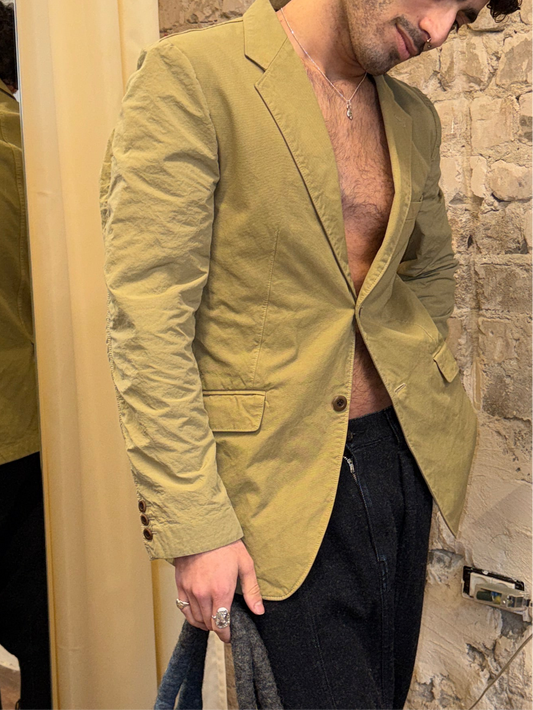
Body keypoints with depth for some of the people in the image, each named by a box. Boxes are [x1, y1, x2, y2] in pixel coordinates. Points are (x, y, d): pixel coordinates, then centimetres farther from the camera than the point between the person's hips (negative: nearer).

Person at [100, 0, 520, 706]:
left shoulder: (416, 118, 7)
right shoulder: (189, 76, -13)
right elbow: (147, 324, -17)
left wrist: (409, 367, 9)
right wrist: (194, 528, -17)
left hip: (404, 456, 7)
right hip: (283, 476, -6)